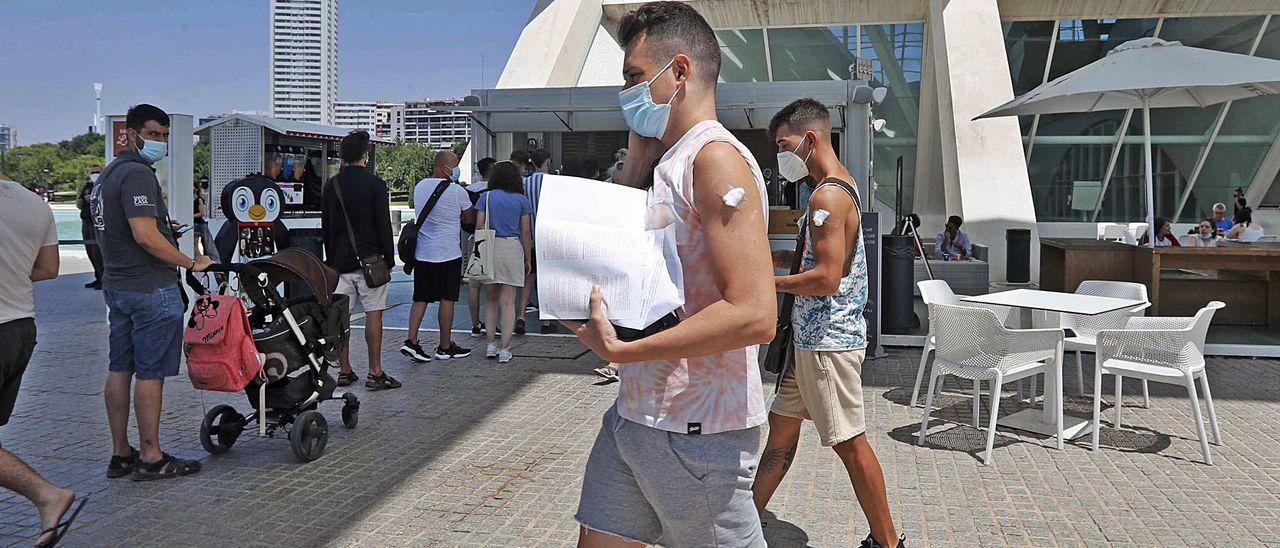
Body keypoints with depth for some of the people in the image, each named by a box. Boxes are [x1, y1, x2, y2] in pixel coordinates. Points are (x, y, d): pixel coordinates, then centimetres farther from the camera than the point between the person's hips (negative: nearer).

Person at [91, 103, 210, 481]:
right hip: (151, 288, -10)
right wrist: (192, 263, -16)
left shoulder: (107, 174, 18)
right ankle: (151, 459, 3)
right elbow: (145, 236, -24)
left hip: (116, 285, 10)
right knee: (150, 374, -4)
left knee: (119, 370, 12)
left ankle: (120, 455, 19)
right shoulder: (138, 174, -15)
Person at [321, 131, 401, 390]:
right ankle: (375, 373, -1)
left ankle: (344, 371, 13)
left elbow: (325, 229, 13)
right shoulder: (374, 183, -7)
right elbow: (384, 225, -10)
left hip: (339, 261, 5)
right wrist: (389, 259, -3)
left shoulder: (331, 186, 8)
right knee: (373, 314, -2)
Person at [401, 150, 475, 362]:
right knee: (447, 299, 3)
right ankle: (445, 347, 11)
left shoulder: (420, 186, 8)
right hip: (448, 254, -6)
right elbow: (469, 218, 0)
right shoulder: (457, 191, -11)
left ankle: (411, 341, 1)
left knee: (420, 298, 11)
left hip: (421, 253, 6)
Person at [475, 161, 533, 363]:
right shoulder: (522, 200, 4)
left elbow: (479, 227, 1)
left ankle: (490, 345, 12)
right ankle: (504, 349, 1)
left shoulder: (486, 197, 5)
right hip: (513, 248, -1)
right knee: (508, 302, 3)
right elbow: (526, 232, 2)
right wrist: (528, 258, 10)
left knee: (491, 300, 15)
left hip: (490, 247, 1)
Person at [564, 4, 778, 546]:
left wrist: (621, 351, -21)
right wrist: (634, 163, 12)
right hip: (633, 414, 9)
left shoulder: (716, 157, -15)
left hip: (695, 433, -9)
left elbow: (754, 315, -25)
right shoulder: (669, 165, 14)